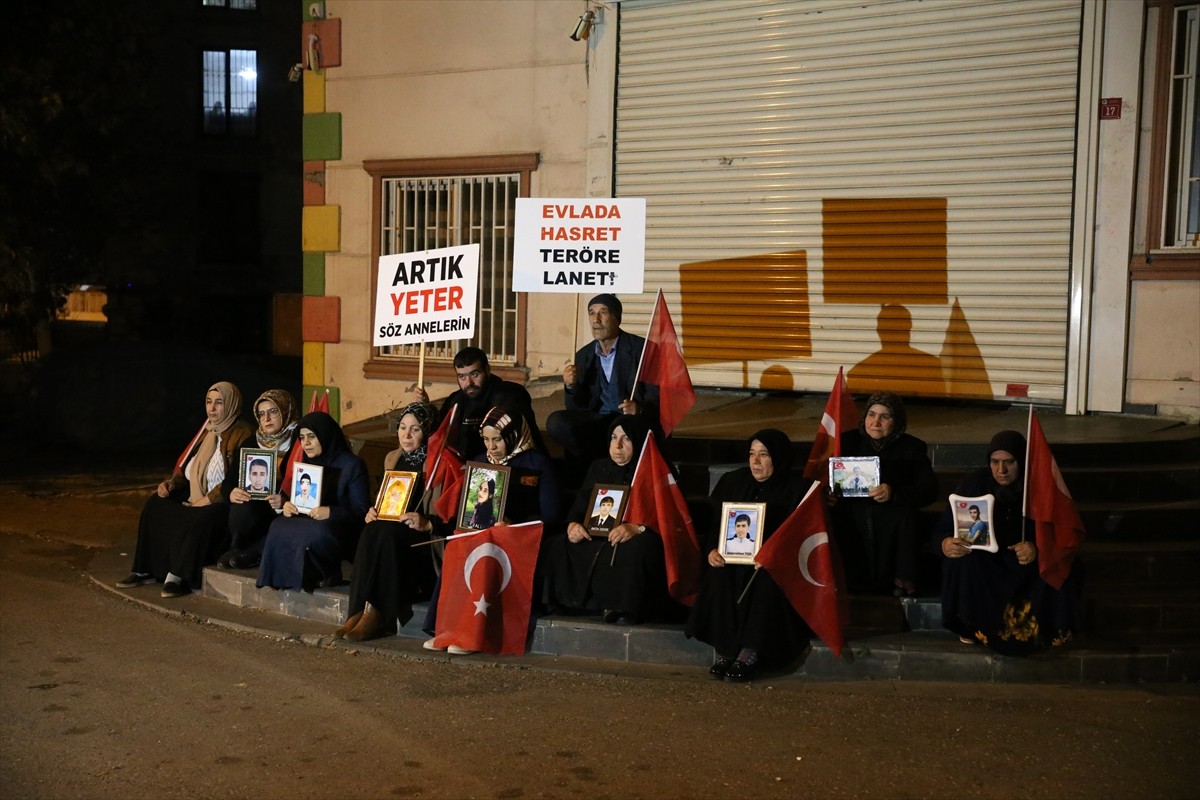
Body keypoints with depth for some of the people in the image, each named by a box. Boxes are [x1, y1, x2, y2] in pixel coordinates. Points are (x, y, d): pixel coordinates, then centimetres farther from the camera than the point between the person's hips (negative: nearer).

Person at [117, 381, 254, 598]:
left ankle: (179, 576, -22)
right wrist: (172, 483, 0)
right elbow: (187, 468, 20)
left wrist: (207, 500, -22)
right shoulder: (206, 432, 16)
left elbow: (236, 481, -18)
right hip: (195, 498, 8)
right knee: (155, 505, -9)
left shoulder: (243, 436, -9)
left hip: (224, 504, -8)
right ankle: (147, 569, -7)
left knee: (198, 520, -35)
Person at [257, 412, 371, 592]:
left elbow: (361, 511, -11)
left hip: (343, 531, -6)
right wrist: (287, 506, -9)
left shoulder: (352, 465, -6)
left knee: (317, 533, -37)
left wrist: (331, 513, -27)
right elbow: (298, 500, 16)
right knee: (279, 527, -22)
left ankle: (328, 575, -11)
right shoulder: (307, 463, 14)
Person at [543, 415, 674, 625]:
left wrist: (636, 528, -30)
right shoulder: (599, 467, 17)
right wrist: (572, 525, -12)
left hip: (633, 541, -4)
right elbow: (579, 507, 12)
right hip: (596, 540, 5)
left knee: (640, 548, -39)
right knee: (556, 545, -18)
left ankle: (626, 607, -24)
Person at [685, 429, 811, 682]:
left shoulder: (796, 490, -1)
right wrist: (712, 549, -13)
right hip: (731, 559, 3)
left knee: (767, 582, -35)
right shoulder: (732, 481, 10)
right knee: (720, 578, -29)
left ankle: (751, 653, -34)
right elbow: (711, 521, 8)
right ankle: (724, 650, -27)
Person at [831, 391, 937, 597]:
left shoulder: (912, 447, 9)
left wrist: (894, 493, -23)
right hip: (852, 516, 1)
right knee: (838, 521, -30)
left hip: (892, 515, -1)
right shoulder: (847, 441, 15)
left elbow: (929, 489, -4)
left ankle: (903, 581, -23)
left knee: (904, 514, -33)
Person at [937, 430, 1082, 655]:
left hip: (1026, 564, 0)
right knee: (965, 560, -33)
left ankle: (1045, 628, -5)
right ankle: (971, 626, -11)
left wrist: (1038, 547, -35)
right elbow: (943, 529, -10)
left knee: (1067, 567, -28)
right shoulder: (973, 484, -12)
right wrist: (945, 543, -36)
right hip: (984, 563, 0)